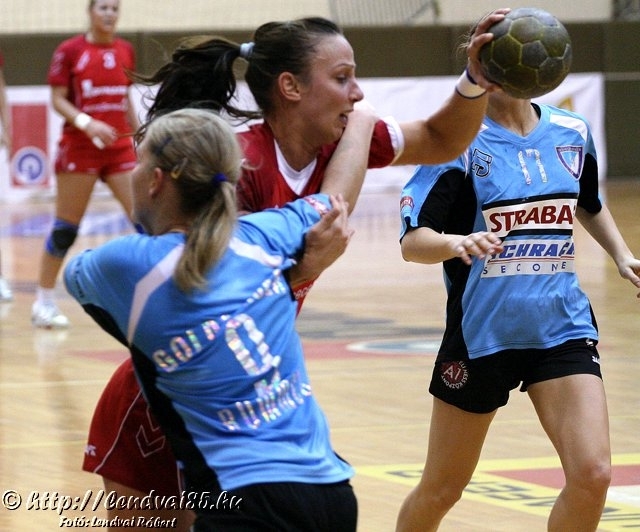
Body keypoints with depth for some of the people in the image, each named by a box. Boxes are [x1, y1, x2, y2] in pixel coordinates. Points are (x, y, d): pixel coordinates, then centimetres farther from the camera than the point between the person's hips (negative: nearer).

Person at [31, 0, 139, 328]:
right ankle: (44, 301, 12)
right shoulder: (70, 51, -6)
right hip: (79, 149, -4)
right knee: (66, 227, 1)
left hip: (119, 147, 4)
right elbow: (57, 99, -7)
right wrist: (86, 123, -22)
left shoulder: (125, 51, 8)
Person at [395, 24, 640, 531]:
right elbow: (413, 241, -18)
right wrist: (456, 243, -38)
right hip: (481, 332, -3)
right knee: (441, 490, 9)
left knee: (592, 475, -15)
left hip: (562, 327, 3)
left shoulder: (572, 132, 4)